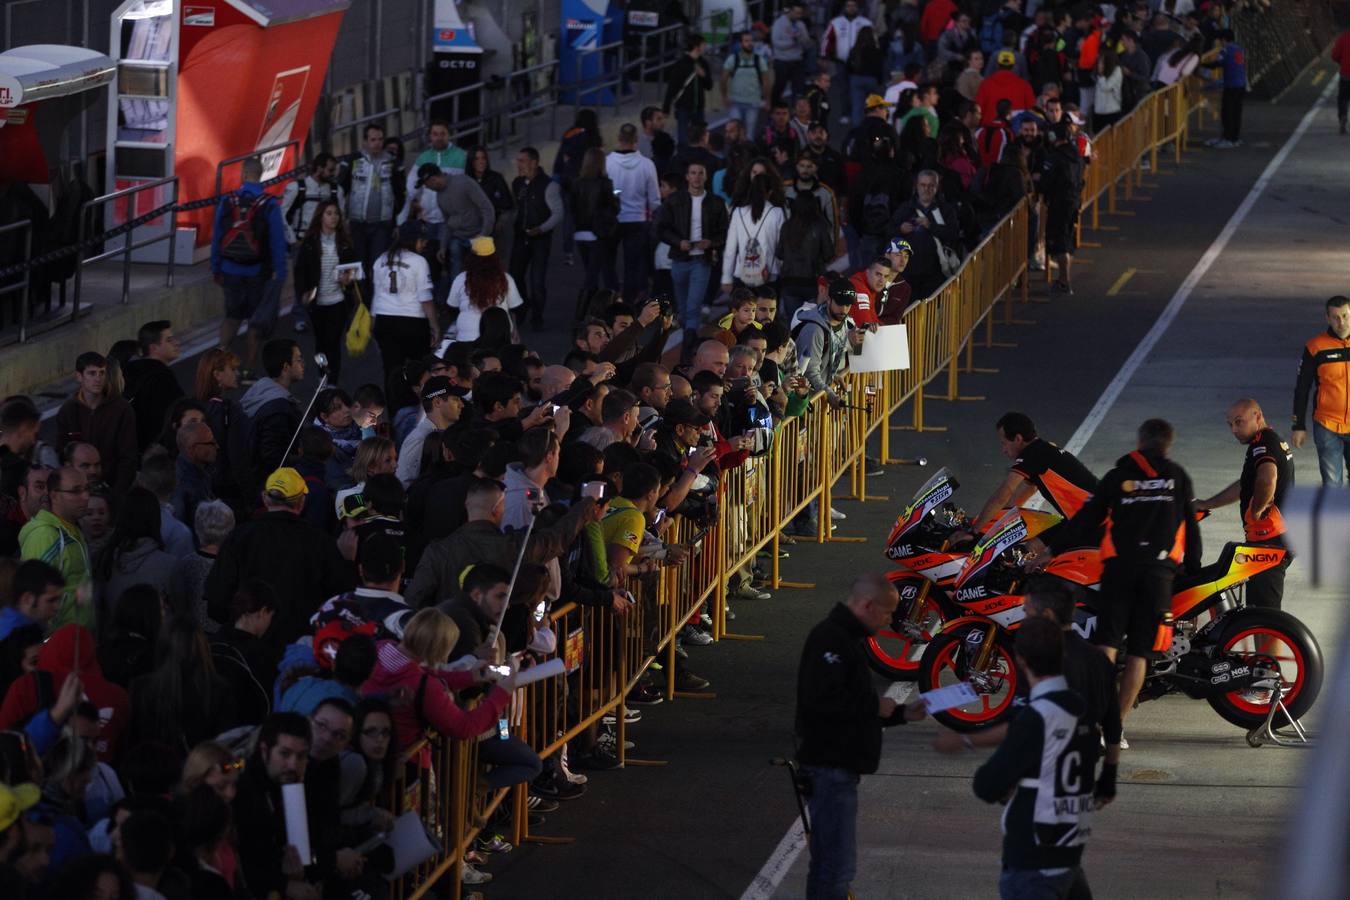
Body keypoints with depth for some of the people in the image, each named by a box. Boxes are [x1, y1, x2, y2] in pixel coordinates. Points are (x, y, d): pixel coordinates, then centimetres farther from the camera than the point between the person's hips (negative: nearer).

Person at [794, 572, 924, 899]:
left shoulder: (847, 638, 20)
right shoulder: (830, 639, -15)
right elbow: (823, 699, -28)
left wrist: (902, 713, 14)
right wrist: (875, 707, -16)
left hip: (839, 765, 11)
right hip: (830, 765, -11)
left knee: (828, 863, 16)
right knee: (838, 865, -12)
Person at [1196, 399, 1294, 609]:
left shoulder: (1262, 443, -14)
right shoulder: (1274, 440, 20)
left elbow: (1268, 477, -36)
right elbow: (1244, 486, 31)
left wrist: (1256, 511, -21)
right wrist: (1205, 504, 34)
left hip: (1269, 540, -11)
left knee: (1263, 607, -11)